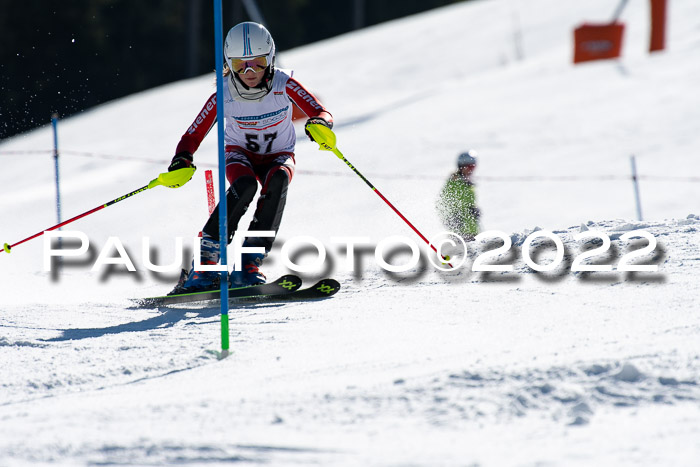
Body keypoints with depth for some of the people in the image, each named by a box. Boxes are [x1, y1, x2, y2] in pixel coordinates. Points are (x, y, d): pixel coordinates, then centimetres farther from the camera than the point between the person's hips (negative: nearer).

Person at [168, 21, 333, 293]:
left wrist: (320, 124, -50)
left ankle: (248, 265, -34)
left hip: (278, 156, 1)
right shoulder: (224, 97, -21)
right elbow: (192, 137, -17)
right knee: (245, 185, -35)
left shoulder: (283, 86, -22)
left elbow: (320, 113, -26)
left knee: (278, 181, -34)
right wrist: (182, 160, -37)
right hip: (240, 154, -1)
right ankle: (205, 261, -32)